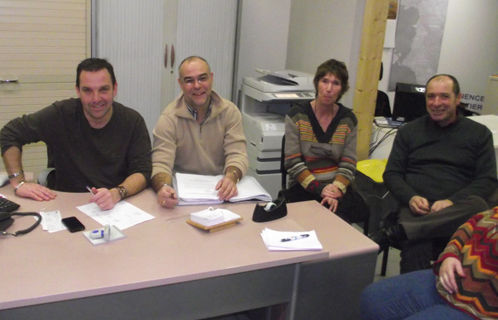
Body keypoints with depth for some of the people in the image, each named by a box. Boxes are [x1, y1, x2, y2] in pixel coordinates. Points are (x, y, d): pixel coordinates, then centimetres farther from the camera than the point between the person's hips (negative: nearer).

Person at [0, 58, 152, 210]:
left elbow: (142, 171, -8)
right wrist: (19, 182, -7)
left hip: (117, 206, 1)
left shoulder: (133, 122, -4)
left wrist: (117, 193, -28)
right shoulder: (61, 114, -6)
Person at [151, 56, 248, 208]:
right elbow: (160, 164, -16)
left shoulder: (230, 112, -2)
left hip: (219, 190, 1)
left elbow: (237, 154, -7)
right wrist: (163, 187, -40)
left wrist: (231, 177, -31)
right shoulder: (169, 118, -9)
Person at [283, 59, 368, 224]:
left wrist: (337, 190, -18)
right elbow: (293, 162, -8)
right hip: (303, 188, -2)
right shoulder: (297, 115, -2)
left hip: (337, 188, 2)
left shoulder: (348, 119, 5)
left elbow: (348, 164, 1)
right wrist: (320, 189, -18)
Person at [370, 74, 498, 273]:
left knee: (478, 205, -37)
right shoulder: (409, 131, 17)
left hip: (456, 211, 1)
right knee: (415, 247, -37)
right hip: (416, 207, -1)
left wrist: (451, 201, -12)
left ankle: (393, 232, -38)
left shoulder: (479, 134, 14)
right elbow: (391, 174, 13)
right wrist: (411, 198, -9)